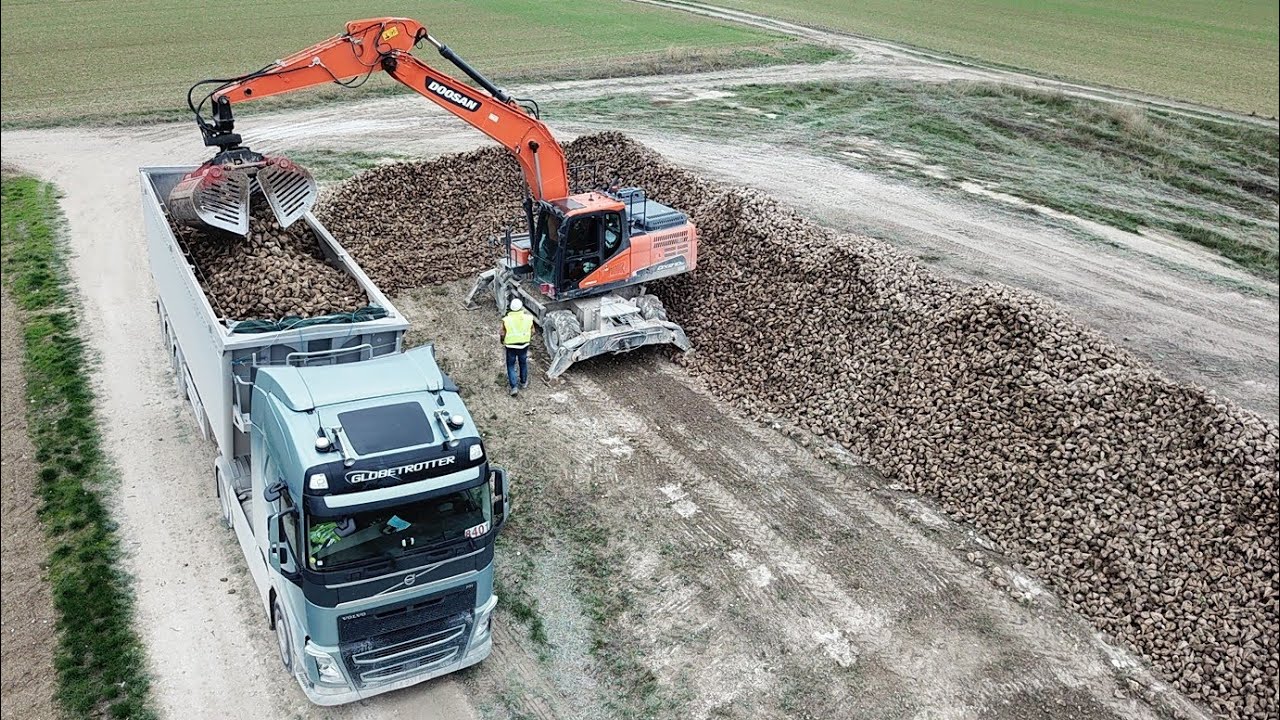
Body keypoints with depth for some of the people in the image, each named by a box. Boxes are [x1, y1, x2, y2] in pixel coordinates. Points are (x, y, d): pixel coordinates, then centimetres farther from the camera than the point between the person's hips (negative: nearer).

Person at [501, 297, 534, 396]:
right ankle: (523, 382, 40)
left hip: (510, 346, -2)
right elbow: (532, 331, -2)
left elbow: (503, 334, -9)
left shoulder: (506, 320, -20)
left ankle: (514, 387, 6)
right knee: (523, 364, 24)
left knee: (511, 366, 12)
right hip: (524, 345, 2)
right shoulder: (528, 318, -16)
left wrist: (503, 342, 12)